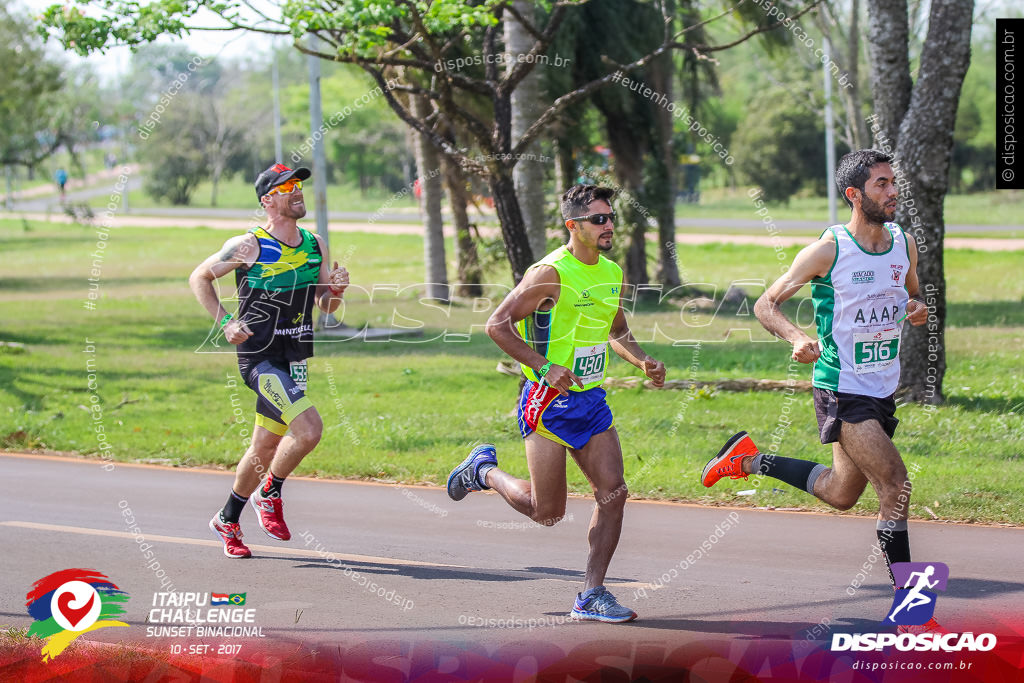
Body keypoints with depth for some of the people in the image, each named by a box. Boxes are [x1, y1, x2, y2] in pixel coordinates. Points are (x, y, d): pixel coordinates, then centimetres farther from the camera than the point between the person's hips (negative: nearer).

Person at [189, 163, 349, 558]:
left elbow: (326, 307, 16)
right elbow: (199, 278, 3)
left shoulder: (315, 244, 9)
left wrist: (336, 290, -6)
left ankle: (227, 520, 28)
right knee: (308, 429, -22)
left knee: (266, 446, 11)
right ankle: (269, 494, 1)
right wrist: (224, 322, -7)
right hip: (259, 357, -6)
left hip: (296, 359, 6)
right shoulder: (249, 246, -9)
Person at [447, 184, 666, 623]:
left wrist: (643, 362, 7)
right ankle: (484, 471, 26)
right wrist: (545, 367, -23)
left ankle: (591, 596, 0)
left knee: (613, 492, -7)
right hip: (549, 404, -7)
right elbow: (497, 325, -15)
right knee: (547, 512, -2)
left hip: (591, 401, 7)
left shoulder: (612, 274, 8)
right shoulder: (551, 273, -15)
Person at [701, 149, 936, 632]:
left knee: (841, 494, 18)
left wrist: (918, 309, -3)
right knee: (896, 485, -16)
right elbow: (766, 305, -6)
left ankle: (750, 460, 36)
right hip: (841, 389, -7)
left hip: (883, 389, 7)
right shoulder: (827, 251, -13)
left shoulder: (904, 244, 4)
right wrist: (796, 338, -25)